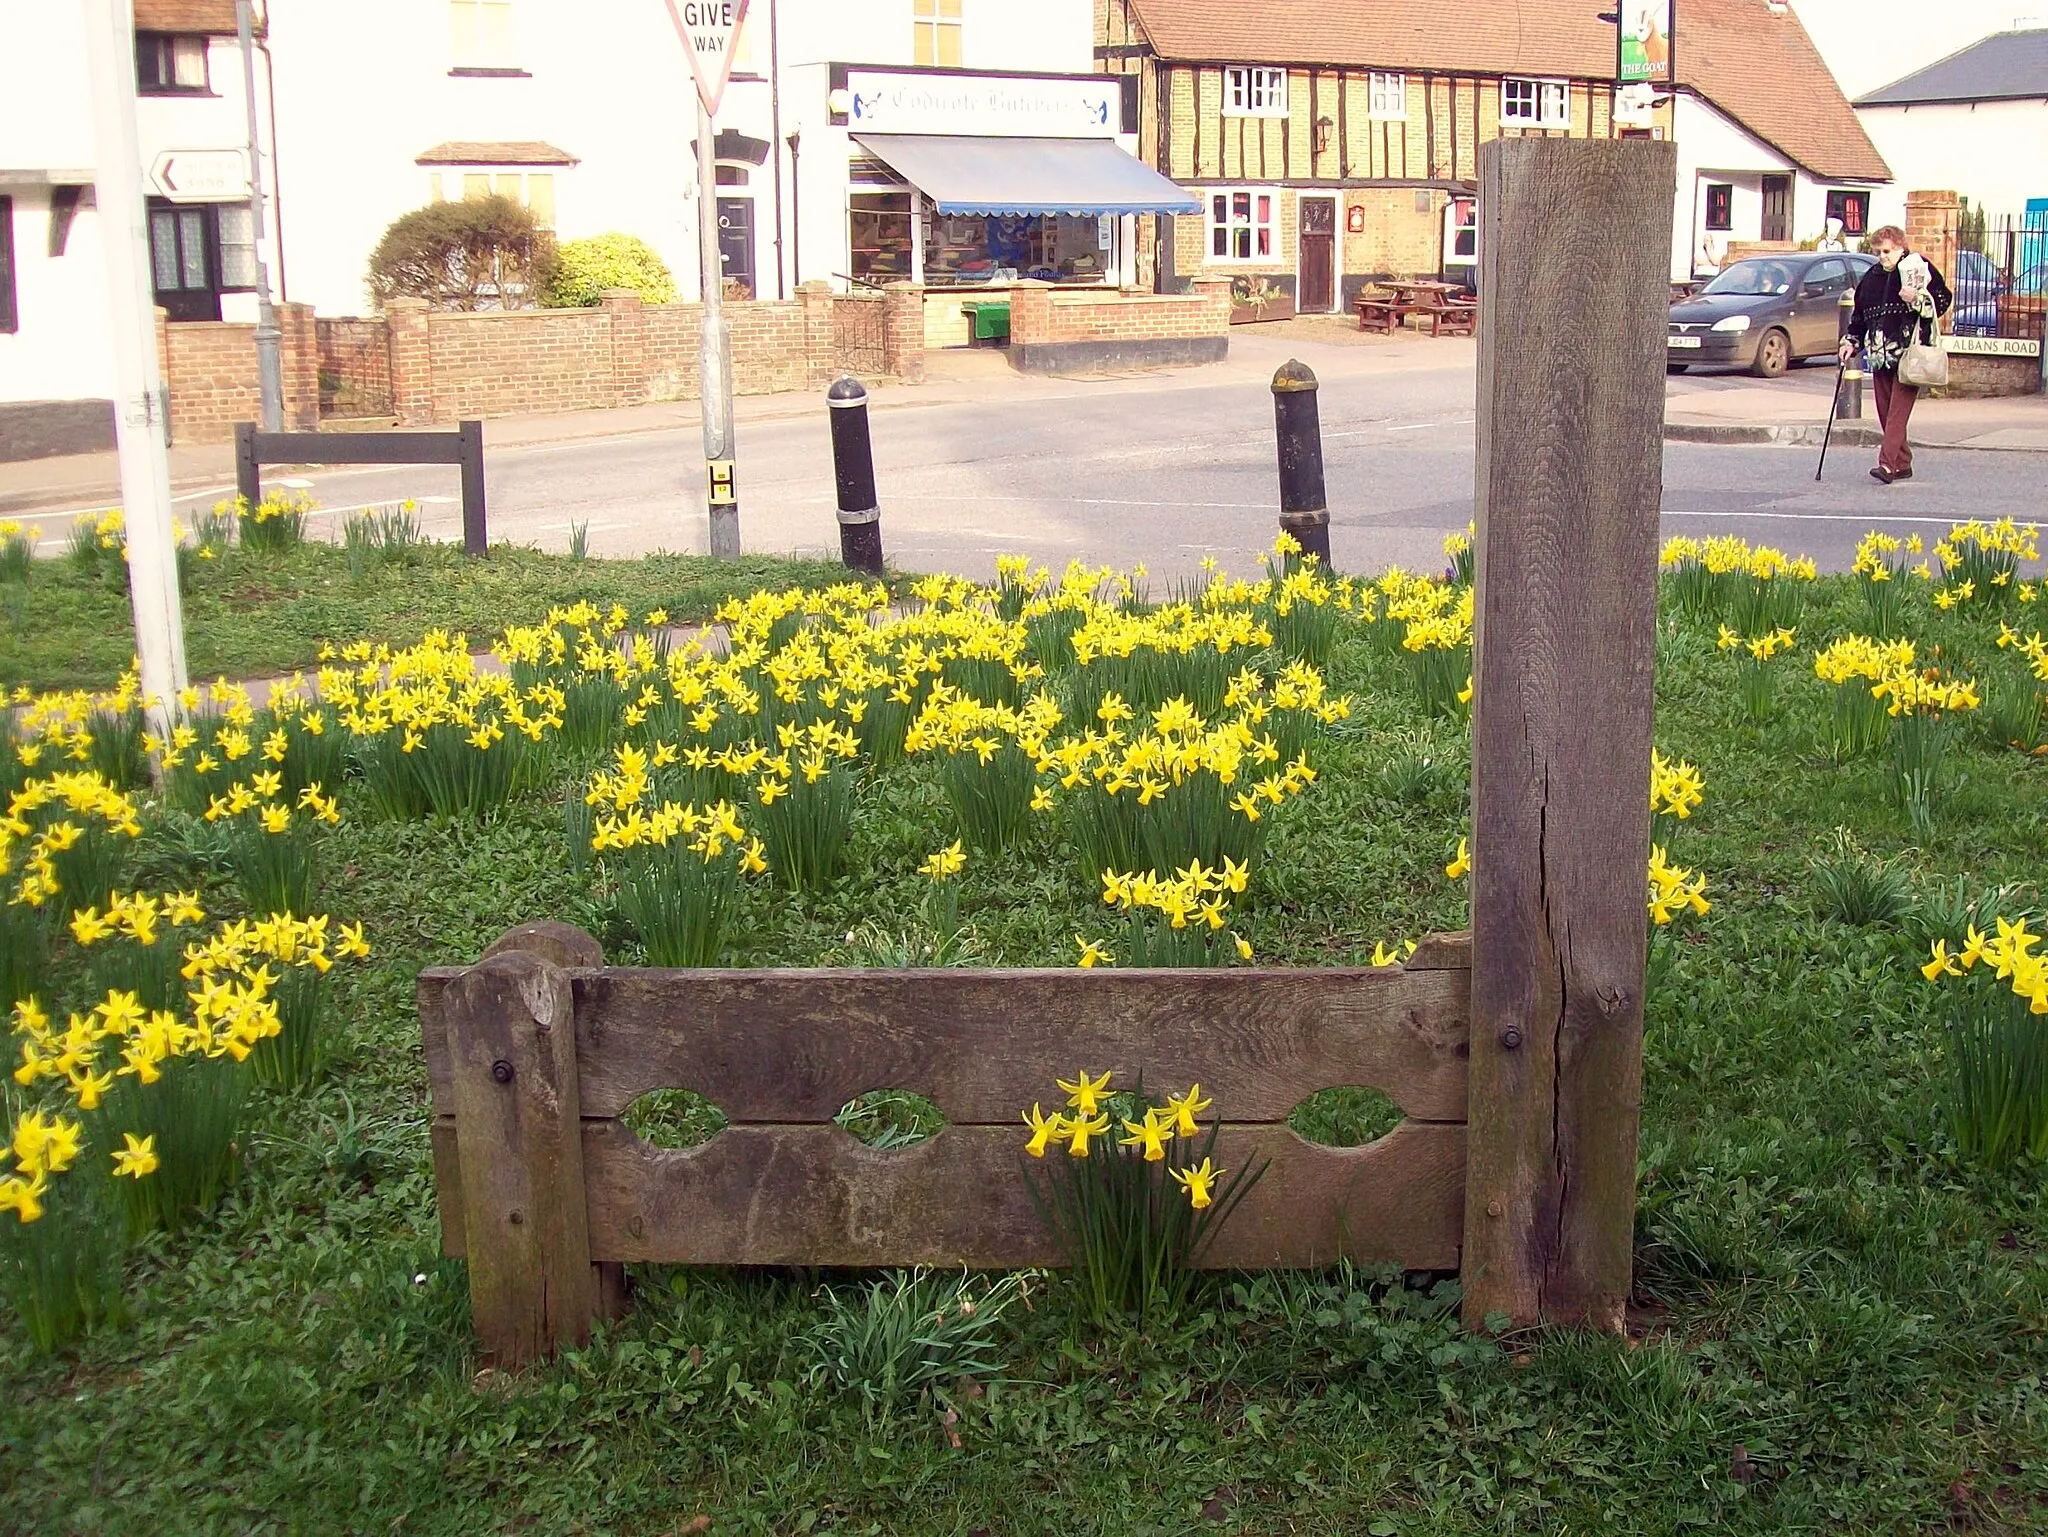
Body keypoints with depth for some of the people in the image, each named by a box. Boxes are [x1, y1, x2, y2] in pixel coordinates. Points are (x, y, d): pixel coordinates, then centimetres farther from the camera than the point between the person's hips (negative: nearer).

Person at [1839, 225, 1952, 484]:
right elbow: (1859, 314, 24)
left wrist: (1917, 300, -19)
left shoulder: (1919, 268, 0)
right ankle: (1902, 465, 15)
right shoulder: (1872, 277, 16)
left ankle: (1887, 465, -20)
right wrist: (1851, 342, 14)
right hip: (1880, 355, 7)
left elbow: (1942, 300, -3)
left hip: (1909, 353, -6)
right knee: (1885, 412, 6)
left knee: (1898, 411, -13)